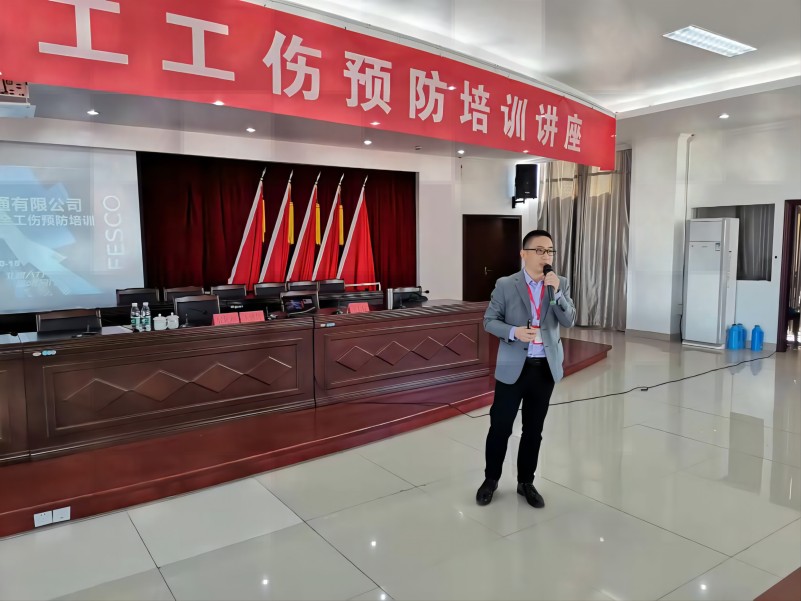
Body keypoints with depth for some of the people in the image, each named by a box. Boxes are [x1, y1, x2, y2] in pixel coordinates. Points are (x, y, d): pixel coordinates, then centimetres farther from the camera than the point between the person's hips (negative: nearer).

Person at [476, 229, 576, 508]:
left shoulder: (561, 284, 3)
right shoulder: (505, 285, -5)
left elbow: (569, 321, -5)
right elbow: (489, 321, -3)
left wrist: (555, 292, -19)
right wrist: (513, 332, -20)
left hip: (546, 367, 3)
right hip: (513, 367, -2)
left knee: (534, 429, 13)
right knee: (500, 426, 5)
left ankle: (526, 482, 29)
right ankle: (491, 479, 26)